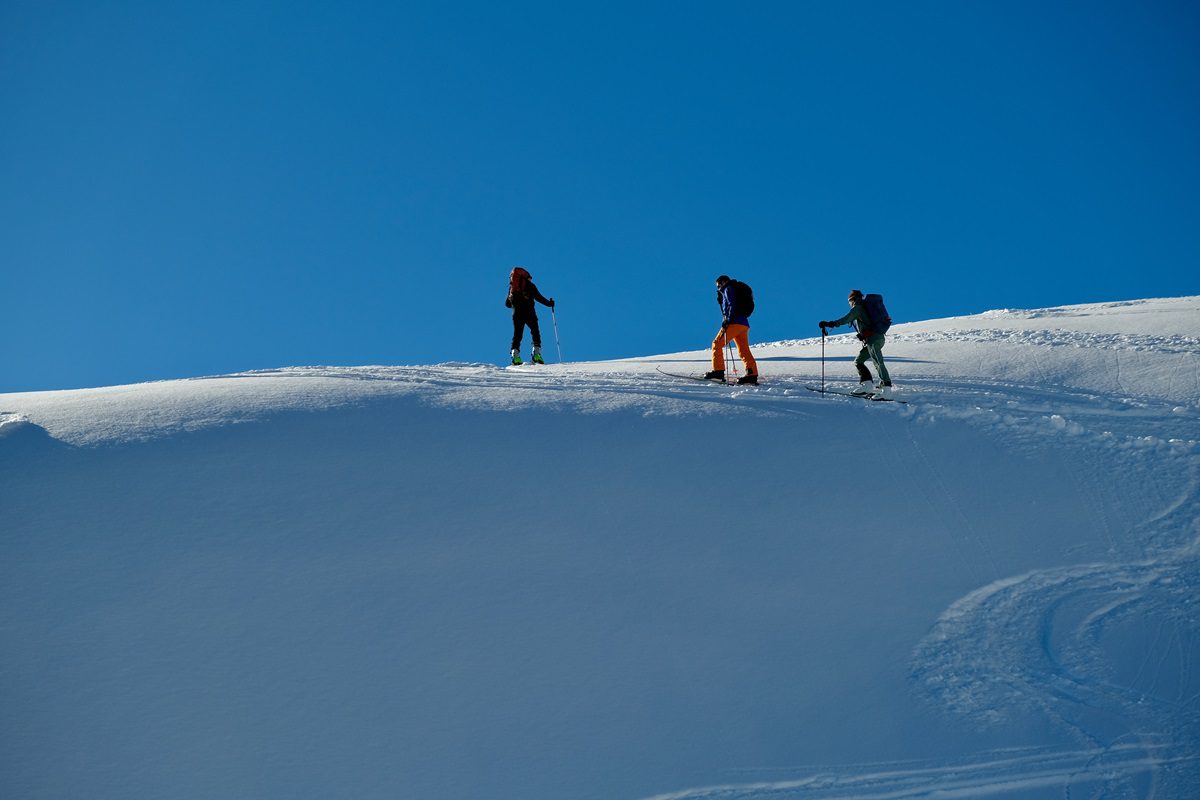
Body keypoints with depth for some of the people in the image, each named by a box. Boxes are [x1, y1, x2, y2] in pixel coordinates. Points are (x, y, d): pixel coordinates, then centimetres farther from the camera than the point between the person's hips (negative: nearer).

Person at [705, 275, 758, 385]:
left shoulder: (728, 289, 4)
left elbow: (732, 305, -12)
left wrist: (728, 320, -17)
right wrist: (720, 298, 22)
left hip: (735, 322, -9)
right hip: (744, 323, 9)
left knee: (717, 344, -5)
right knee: (744, 350, 2)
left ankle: (718, 371, -13)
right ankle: (752, 374, -12)